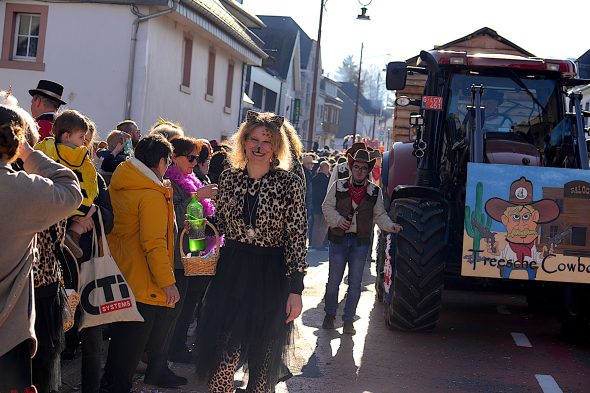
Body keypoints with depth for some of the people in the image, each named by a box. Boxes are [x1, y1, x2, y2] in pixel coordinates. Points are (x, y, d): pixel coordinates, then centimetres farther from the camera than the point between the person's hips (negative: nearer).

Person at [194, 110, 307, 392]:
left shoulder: (290, 184, -9)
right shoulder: (228, 178, 2)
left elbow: (296, 239, -10)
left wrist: (296, 290, -13)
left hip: (271, 274, -2)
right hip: (232, 269, 3)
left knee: (264, 353, 12)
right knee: (223, 352, 2)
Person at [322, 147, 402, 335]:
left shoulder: (375, 191, 5)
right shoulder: (338, 186, 1)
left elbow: (379, 215, 10)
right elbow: (327, 207, 3)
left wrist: (391, 226, -8)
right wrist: (338, 220, -13)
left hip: (361, 242, 1)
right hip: (339, 239, -1)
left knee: (355, 283, 4)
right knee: (333, 280, 3)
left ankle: (348, 320, 15)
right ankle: (329, 315, 21)